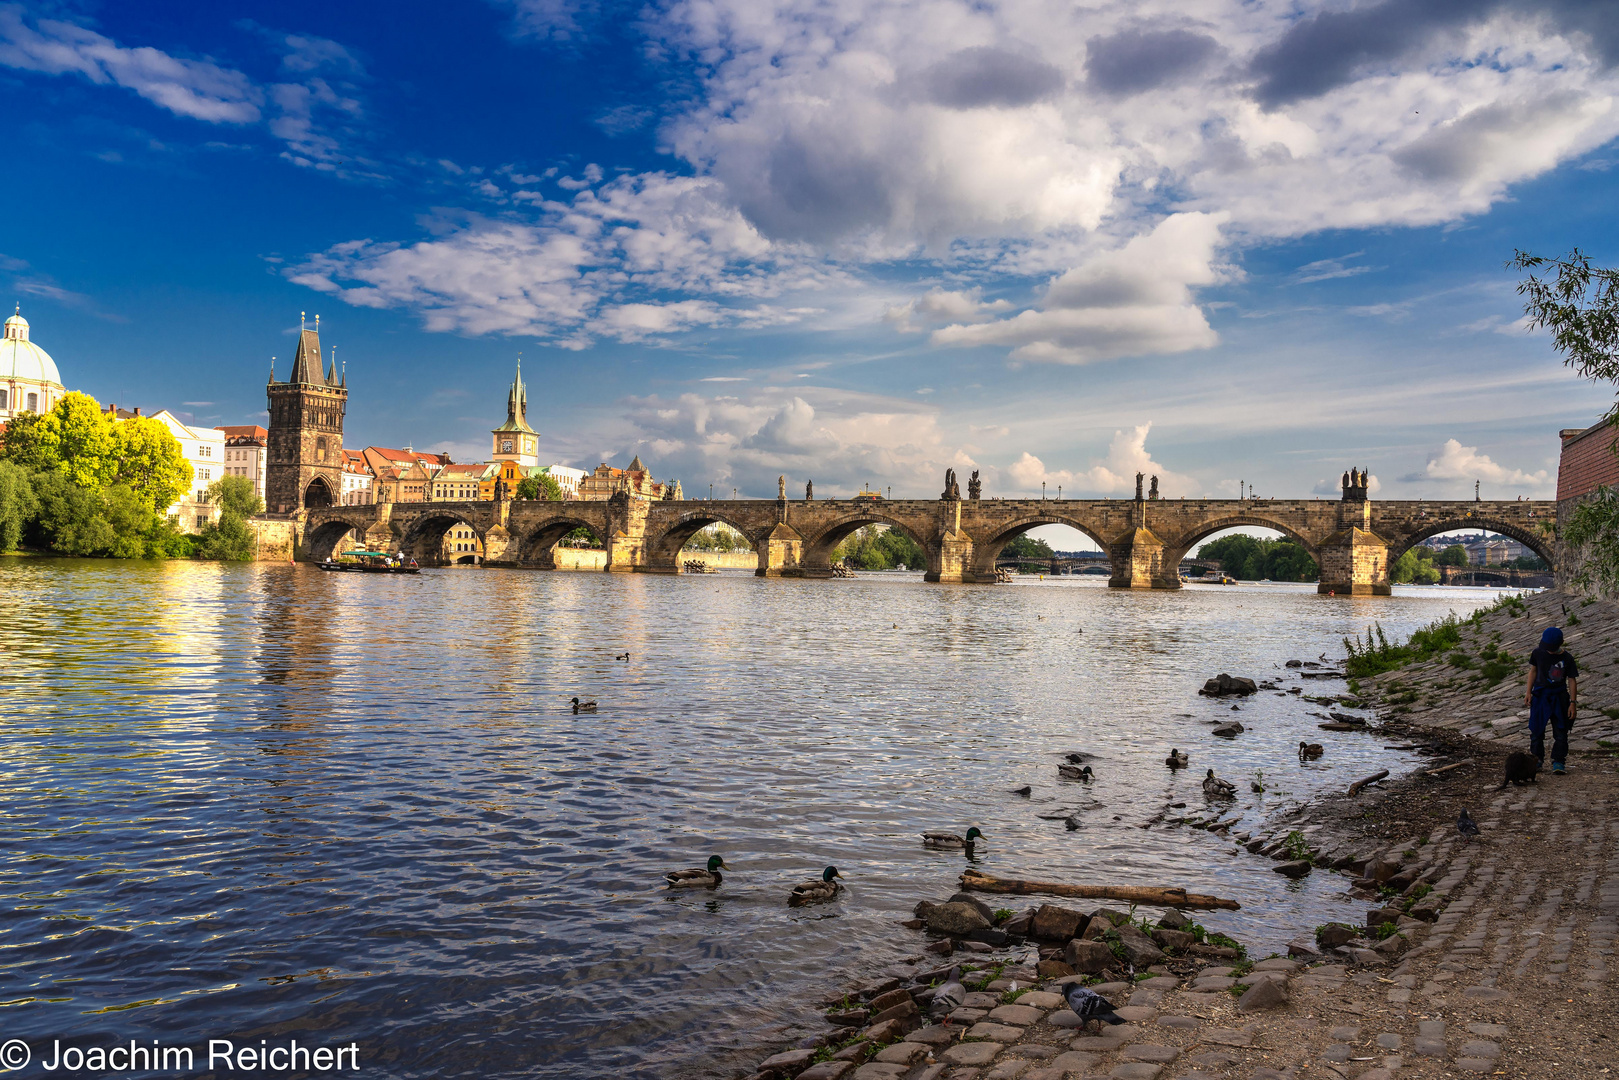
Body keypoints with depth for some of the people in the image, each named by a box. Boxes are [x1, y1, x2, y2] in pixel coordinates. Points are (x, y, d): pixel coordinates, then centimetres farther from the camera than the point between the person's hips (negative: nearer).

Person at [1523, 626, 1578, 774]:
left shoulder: (1567, 659, -5)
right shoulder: (1538, 653, 0)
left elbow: (1572, 681, -1)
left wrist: (1573, 702, -5)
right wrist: (1528, 692, 6)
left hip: (1559, 697, -1)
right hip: (1540, 695, 2)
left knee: (1560, 731, -2)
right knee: (1536, 729, 4)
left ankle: (1558, 761, 4)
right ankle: (1537, 760, 16)